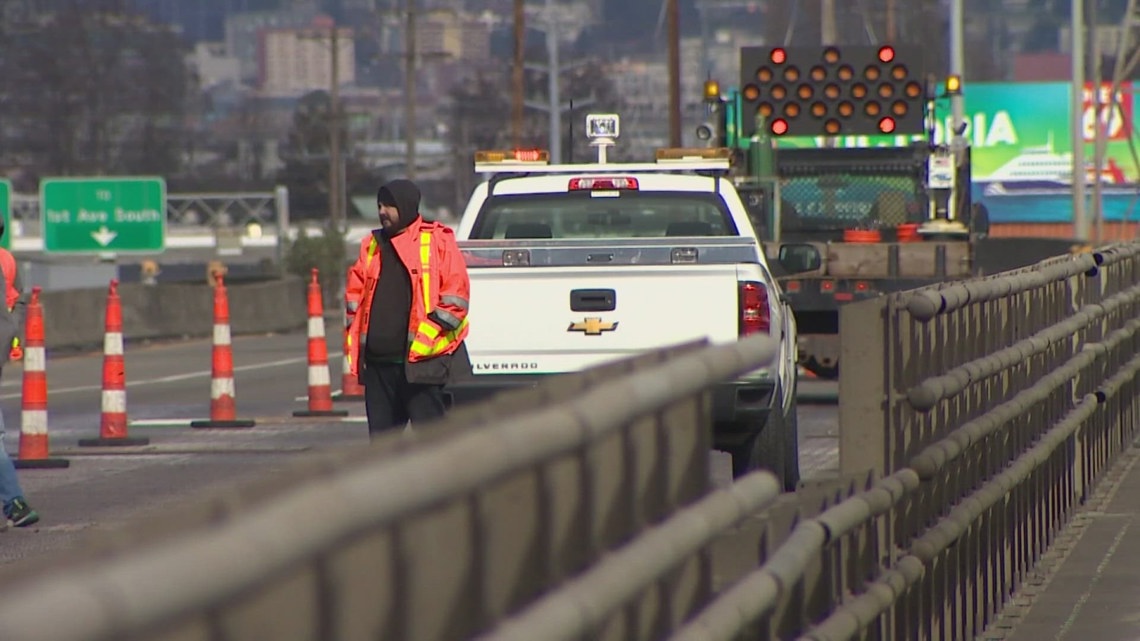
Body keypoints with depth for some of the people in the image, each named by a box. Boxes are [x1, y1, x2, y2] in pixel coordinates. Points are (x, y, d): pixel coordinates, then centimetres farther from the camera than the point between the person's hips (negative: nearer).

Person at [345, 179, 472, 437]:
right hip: (378, 362, 6)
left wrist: (426, 336, -13)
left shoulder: (437, 242, -1)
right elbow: (354, 292, 20)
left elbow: (455, 294, -6)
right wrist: (355, 342, 9)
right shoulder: (372, 245, 16)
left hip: (421, 362, -6)